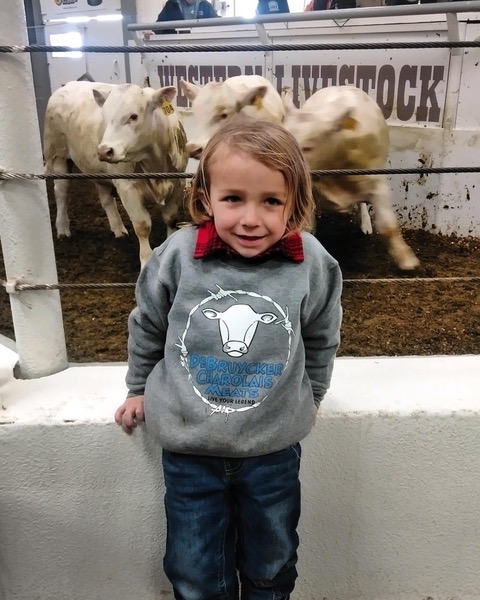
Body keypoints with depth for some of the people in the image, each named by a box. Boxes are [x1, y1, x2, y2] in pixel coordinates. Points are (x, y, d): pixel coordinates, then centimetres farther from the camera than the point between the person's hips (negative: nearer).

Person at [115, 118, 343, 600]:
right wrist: (140, 390, 15)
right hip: (189, 447, 0)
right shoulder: (176, 256, -16)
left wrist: (307, 398, 17)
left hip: (275, 447, 1)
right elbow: (147, 327, 4)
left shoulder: (313, 265, -15)